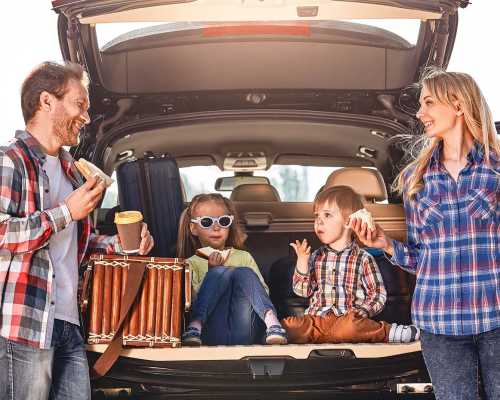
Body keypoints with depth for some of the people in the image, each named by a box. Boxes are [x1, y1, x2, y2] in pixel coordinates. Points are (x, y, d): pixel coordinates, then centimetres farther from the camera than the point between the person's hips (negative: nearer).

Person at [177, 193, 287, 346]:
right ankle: (195, 325, -39)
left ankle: (271, 319, -42)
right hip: (212, 336, -1)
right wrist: (211, 273, -6)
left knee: (244, 273, -22)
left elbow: (264, 292, 17)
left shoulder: (244, 257, 25)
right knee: (220, 273, -22)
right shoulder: (192, 263, 19)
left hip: (243, 334, 2)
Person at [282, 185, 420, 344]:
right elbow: (303, 290, 13)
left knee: (349, 326, -42)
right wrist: (302, 261, 2)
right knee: (287, 325, -28)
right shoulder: (316, 257, 18)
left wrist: (360, 312, -11)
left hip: (347, 318, -5)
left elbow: (378, 295, 5)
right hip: (315, 318, 5)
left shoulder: (363, 258, 5)